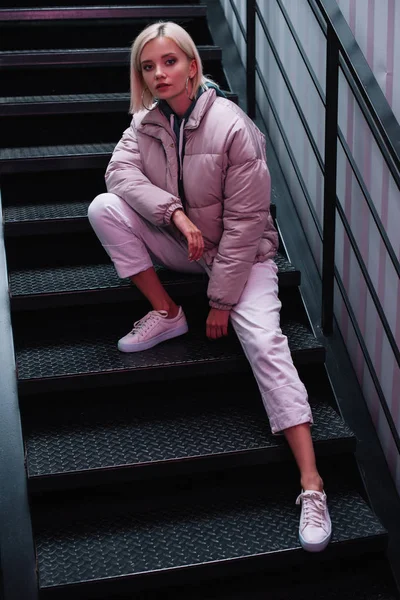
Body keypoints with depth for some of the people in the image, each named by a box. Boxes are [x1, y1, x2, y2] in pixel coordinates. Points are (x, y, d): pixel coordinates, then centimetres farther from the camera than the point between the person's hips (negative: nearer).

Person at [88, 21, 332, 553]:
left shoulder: (233, 128, -22)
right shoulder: (148, 120, -2)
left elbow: (245, 220, -21)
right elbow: (120, 170, -12)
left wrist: (222, 299, -19)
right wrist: (176, 213, -29)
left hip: (242, 251, -5)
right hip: (181, 243, 5)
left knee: (263, 340, -27)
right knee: (103, 208, -15)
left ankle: (311, 484, -28)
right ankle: (166, 314, -3)